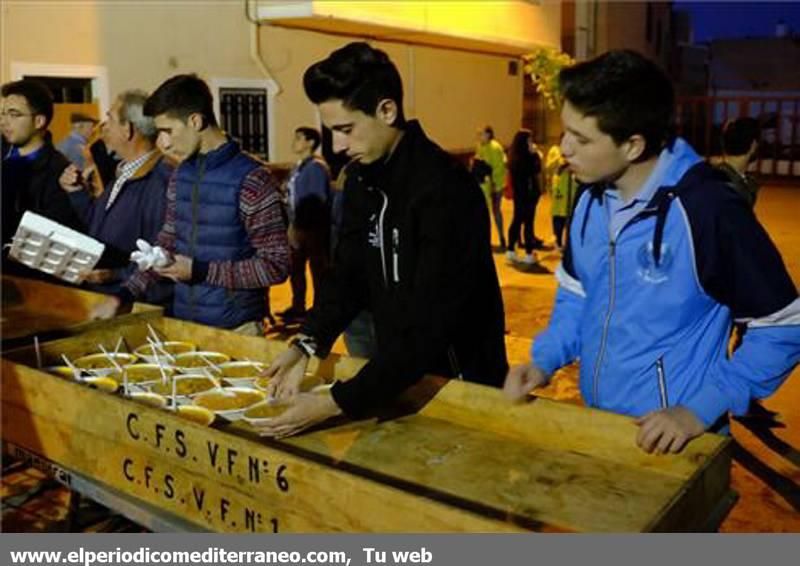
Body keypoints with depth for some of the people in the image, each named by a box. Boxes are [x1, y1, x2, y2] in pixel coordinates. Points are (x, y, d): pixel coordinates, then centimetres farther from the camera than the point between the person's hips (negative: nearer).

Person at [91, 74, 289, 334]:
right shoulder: (180, 175, 5)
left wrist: (199, 271, -18)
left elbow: (276, 266, -16)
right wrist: (123, 295, 4)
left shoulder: (251, 179, -16)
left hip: (235, 329, -6)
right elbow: (166, 244, 14)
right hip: (181, 321, 6)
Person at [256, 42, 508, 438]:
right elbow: (348, 274, 5)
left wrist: (337, 403, -30)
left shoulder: (444, 190, -27)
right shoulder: (362, 176, -1)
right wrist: (307, 344, -10)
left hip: (461, 378, -7)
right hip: (397, 373, 7)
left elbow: (430, 326, -30)